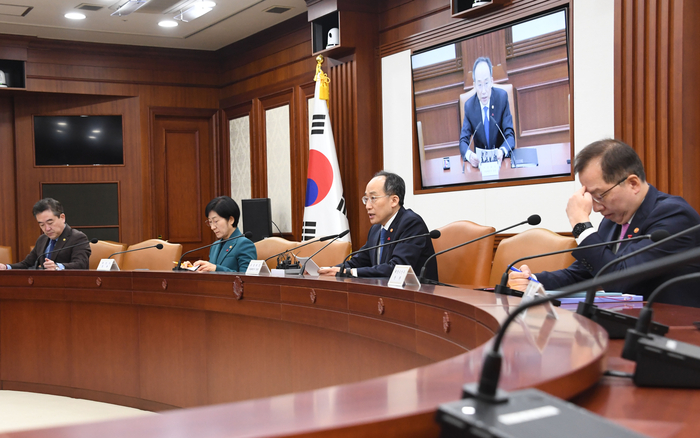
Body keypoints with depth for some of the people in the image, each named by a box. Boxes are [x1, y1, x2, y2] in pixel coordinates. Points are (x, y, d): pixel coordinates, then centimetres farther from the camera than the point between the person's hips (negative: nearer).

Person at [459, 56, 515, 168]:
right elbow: (463, 140, -5)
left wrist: (502, 151, -30)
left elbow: (510, 135, -8)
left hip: (500, 159, -1)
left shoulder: (502, 97, -6)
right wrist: (469, 155, -29)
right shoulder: (469, 106, -4)